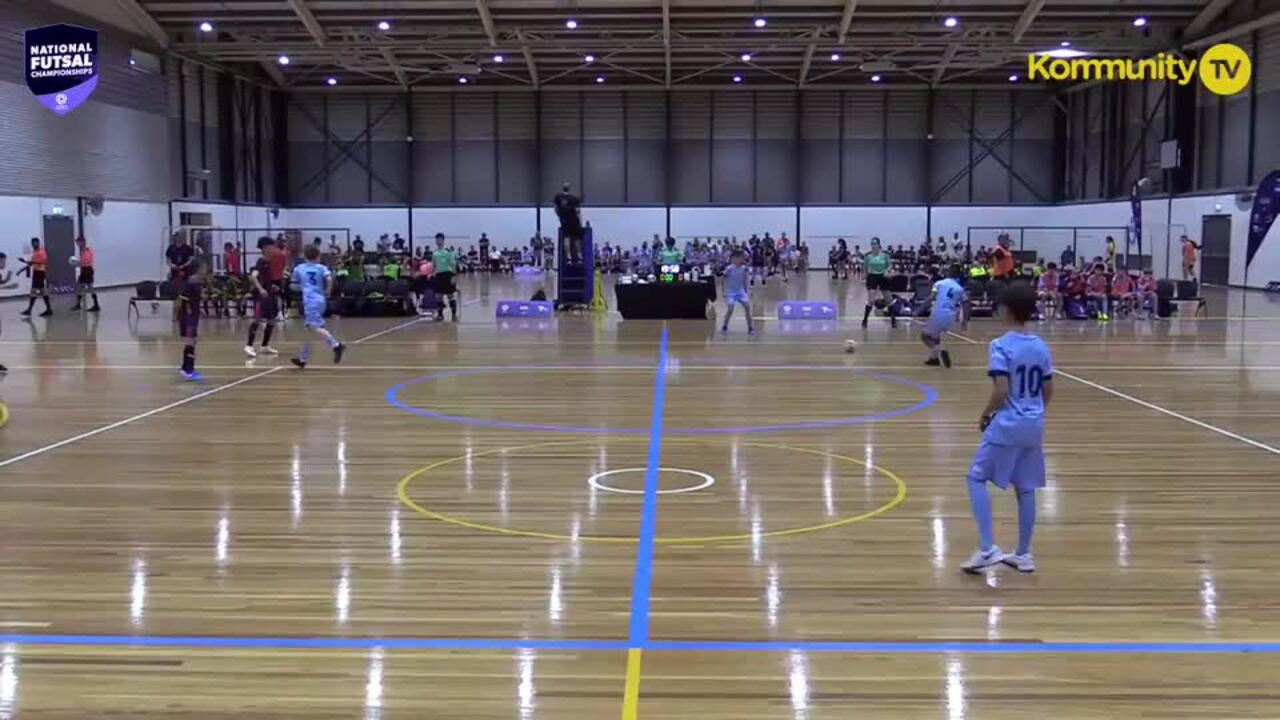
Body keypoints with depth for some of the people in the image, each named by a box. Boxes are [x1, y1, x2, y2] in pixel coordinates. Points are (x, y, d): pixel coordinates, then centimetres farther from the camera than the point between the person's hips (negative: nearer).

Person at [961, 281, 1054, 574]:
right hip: (1034, 426, 7)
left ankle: (987, 548, -4)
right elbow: (1048, 393, 12)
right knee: (1026, 488, 12)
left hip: (1007, 425, -6)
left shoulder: (1001, 346, -14)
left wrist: (985, 415, -5)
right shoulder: (1041, 346, 6)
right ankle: (1023, 554, 19)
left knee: (976, 478, 5)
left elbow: (1001, 392, -21)